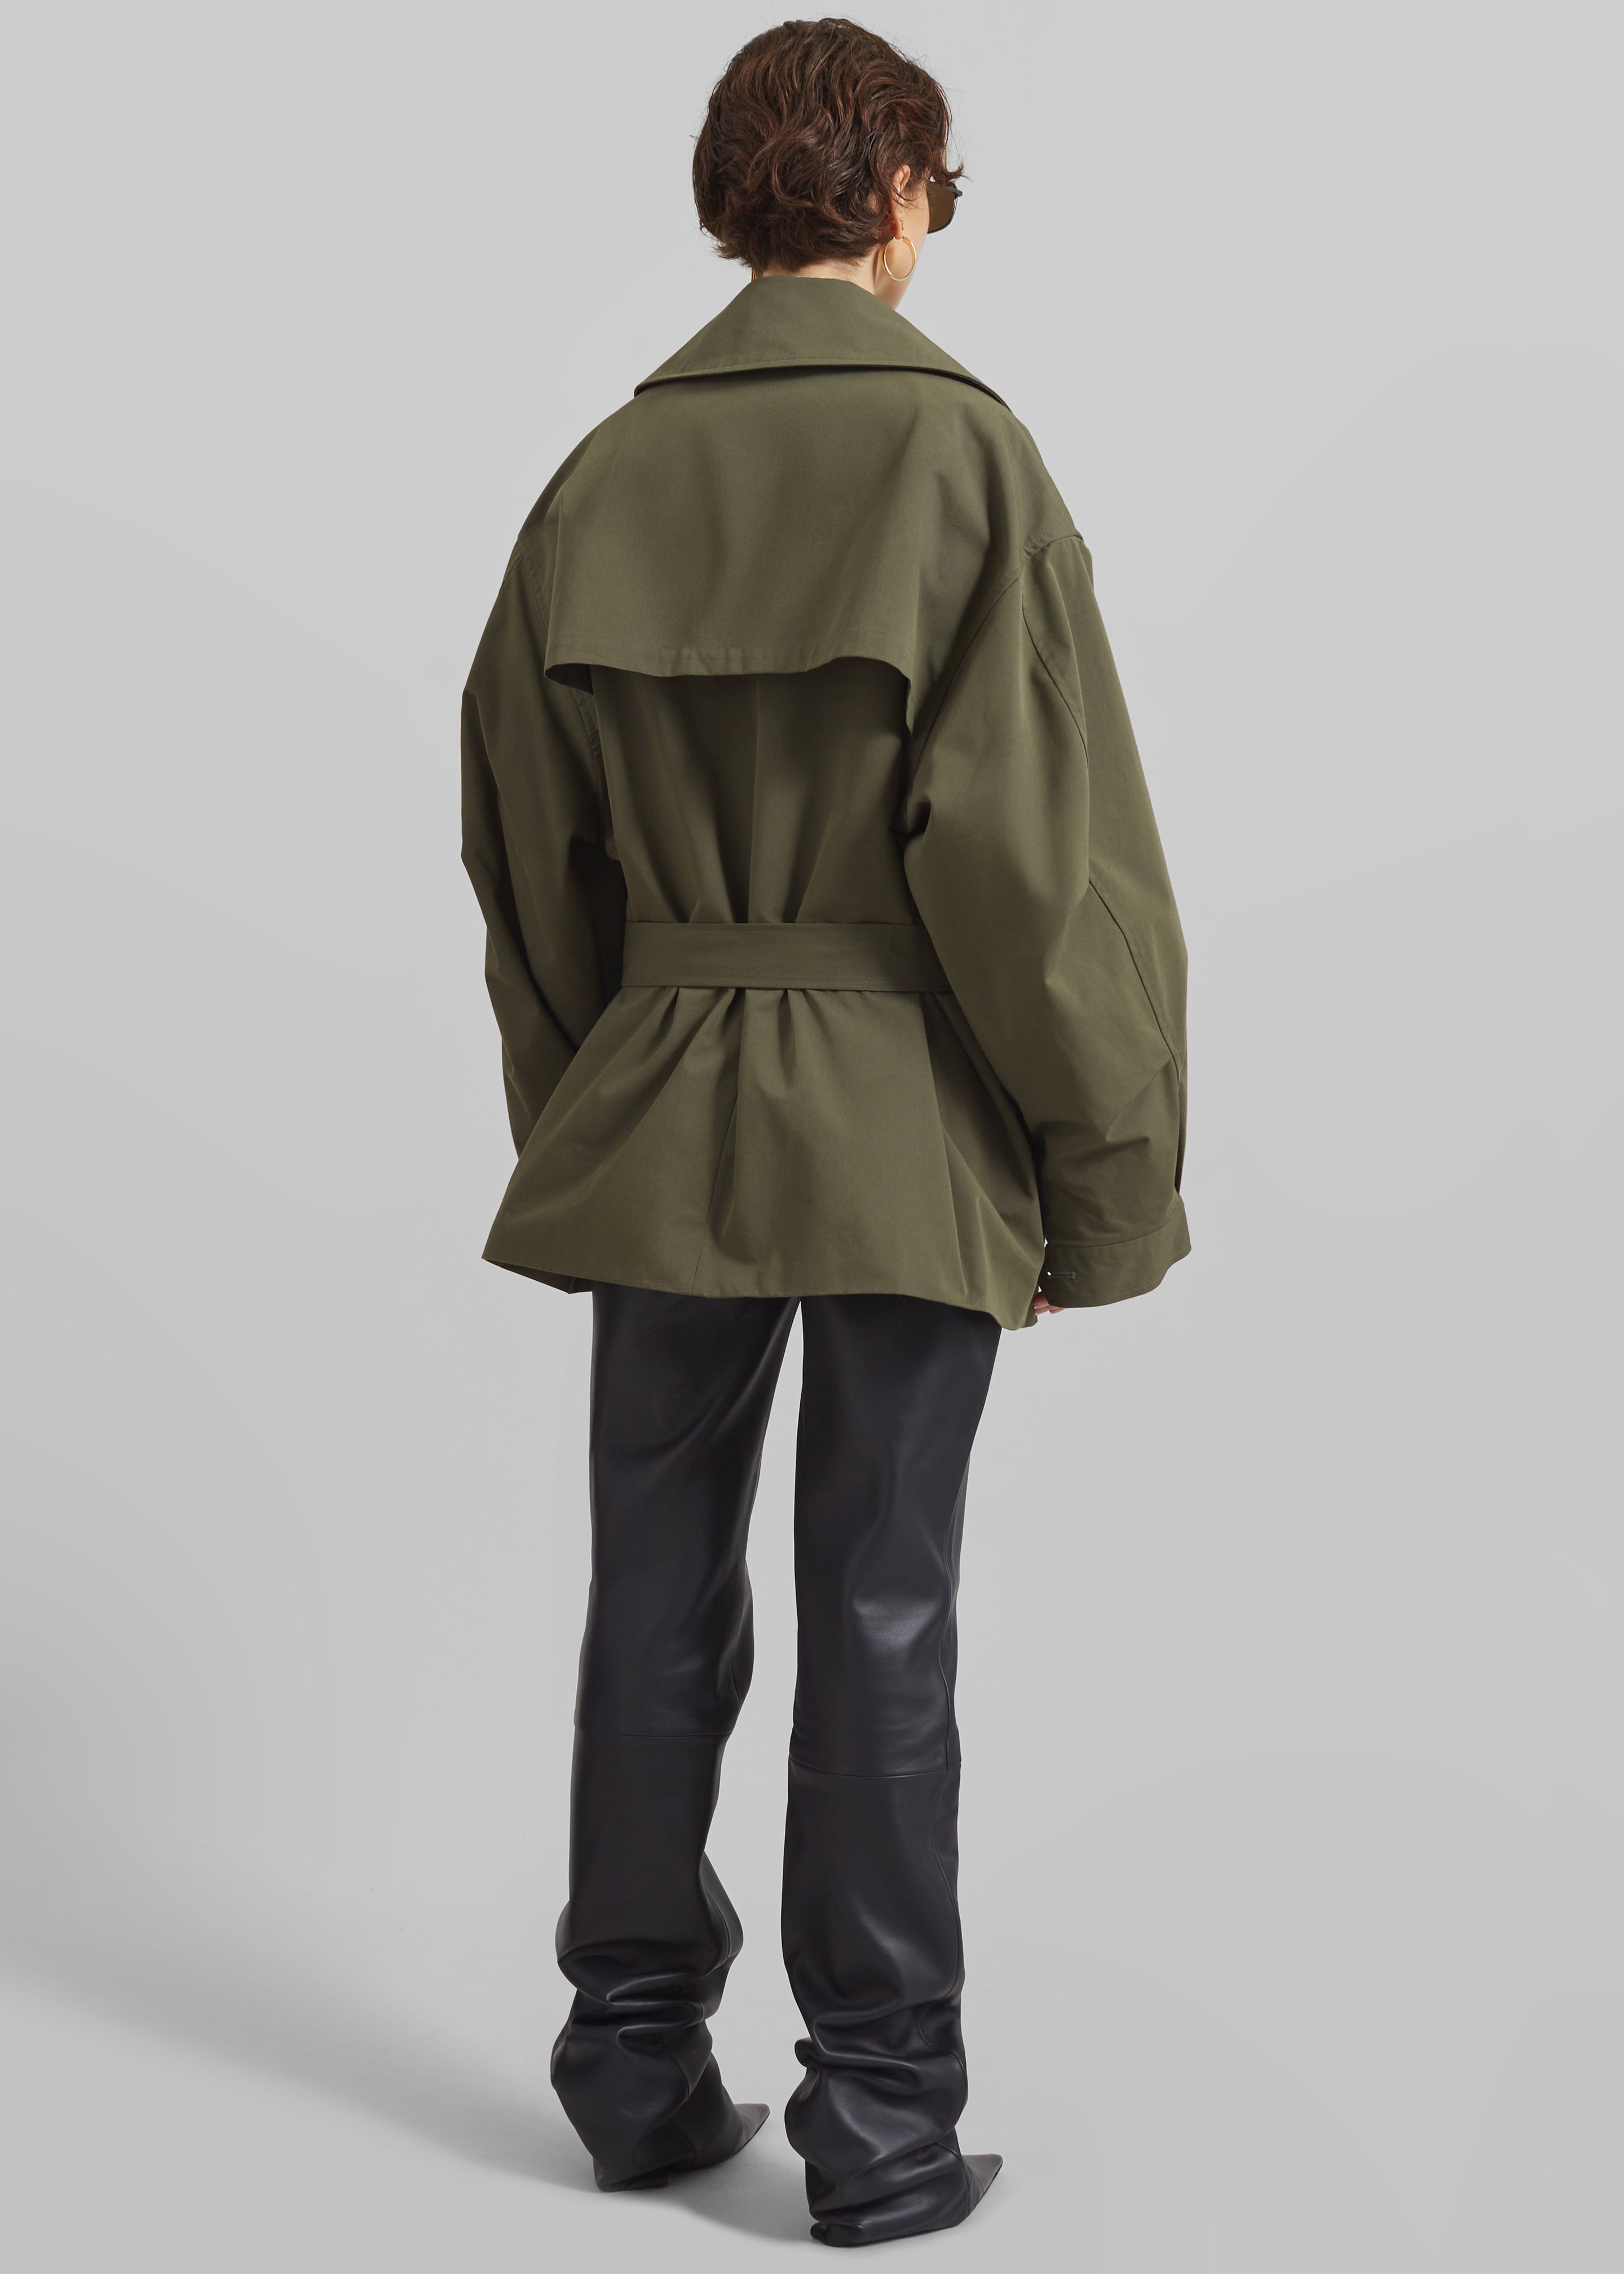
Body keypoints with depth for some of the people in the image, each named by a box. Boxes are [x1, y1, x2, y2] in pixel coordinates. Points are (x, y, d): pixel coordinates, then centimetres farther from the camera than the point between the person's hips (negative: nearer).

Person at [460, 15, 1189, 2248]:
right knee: (881, 1623, 3)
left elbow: (525, 837, 8)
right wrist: (1104, 1173, -5)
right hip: (906, 1135, -4)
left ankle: (640, 2063, 24)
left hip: (661, 1126, 4)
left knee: (655, 1601, 13)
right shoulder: (957, 449, -11)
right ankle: (884, 2121, 12)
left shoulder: (606, 471, 3)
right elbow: (1045, 836, -14)